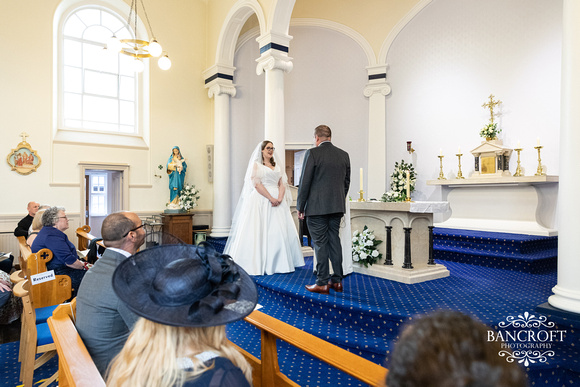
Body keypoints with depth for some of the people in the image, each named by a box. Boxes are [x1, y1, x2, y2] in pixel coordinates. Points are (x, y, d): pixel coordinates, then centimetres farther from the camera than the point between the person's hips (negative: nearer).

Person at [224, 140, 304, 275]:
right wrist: (271, 198, -17)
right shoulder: (256, 165, 4)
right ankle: (257, 264, -1)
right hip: (261, 201, -5)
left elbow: (282, 183, 10)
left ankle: (278, 263, 13)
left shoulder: (277, 166, 19)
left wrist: (280, 198, -8)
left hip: (277, 201, 5)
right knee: (259, 232, -7)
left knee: (281, 232, 3)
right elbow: (256, 184, -9)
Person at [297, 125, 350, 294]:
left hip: (317, 207, -5)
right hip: (337, 207, 6)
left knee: (320, 244, 0)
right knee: (334, 241, 12)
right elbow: (346, 182, 13)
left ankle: (322, 283, 8)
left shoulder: (312, 153, -8)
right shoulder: (344, 155, 9)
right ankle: (337, 281, 20)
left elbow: (305, 182, -9)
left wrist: (300, 206, -2)